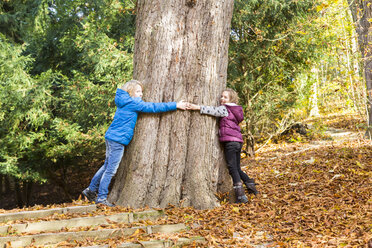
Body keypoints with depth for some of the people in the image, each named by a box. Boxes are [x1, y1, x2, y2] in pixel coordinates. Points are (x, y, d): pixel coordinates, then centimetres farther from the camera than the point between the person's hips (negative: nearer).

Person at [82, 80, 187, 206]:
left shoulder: (125, 101, 16)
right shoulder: (132, 103, -13)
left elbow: (148, 106, 23)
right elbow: (152, 107, -15)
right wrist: (175, 105, -12)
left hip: (111, 138, 10)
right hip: (118, 139, -10)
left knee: (107, 166, 20)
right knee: (111, 169, -3)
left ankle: (91, 189, 27)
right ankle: (101, 197, 4)